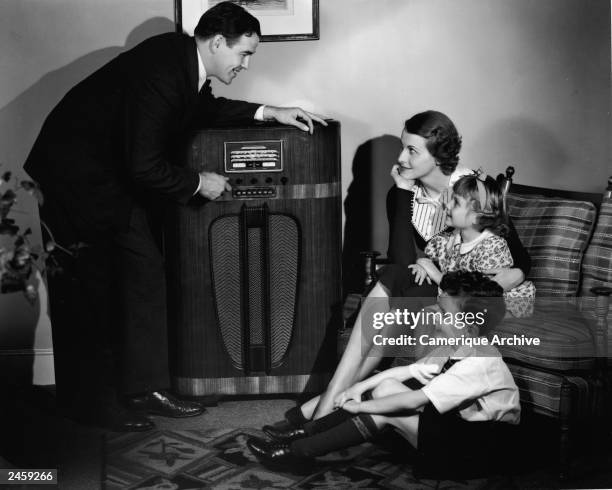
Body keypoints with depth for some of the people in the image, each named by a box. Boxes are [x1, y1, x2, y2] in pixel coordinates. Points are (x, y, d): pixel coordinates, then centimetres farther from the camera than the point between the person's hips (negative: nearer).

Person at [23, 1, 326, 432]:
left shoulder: (182, 58, -2)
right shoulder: (160, 73, -29)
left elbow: (204, 108, 18)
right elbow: (144, 167, -28)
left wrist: (268, 113, 9)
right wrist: (198, 183, -13)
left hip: (110, 172, 9)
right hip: (76, 175, -9)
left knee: (143, 274, 6)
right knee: (91, 290, -3)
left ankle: (142, 388, 12)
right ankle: (89, 401, 9)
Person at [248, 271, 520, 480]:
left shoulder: (479, 363, -27)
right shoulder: (454, 349, 3)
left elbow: (411, 401, -26)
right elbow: (407, 371, 10)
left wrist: (359, 406, -16)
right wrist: (361, 387, -2)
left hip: (476, 449, -9)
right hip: (455, 426, 9)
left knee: (387, 413, -19)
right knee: (386, 387, -5)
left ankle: (295, 451, -10)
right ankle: (304, 435, -3)